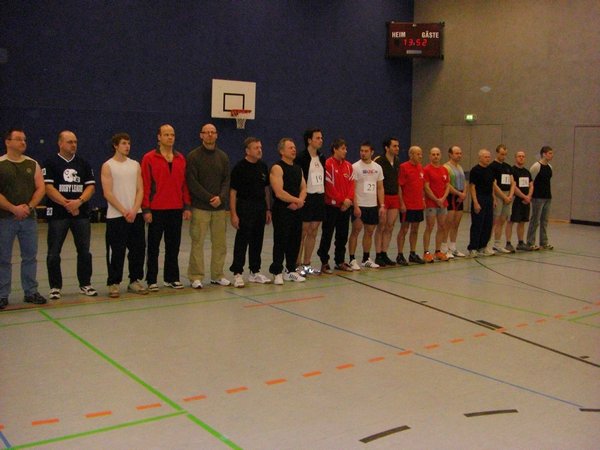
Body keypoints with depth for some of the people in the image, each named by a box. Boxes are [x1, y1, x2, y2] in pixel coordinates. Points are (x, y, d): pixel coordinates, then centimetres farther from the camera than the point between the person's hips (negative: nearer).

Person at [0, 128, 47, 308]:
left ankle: (31, 292, 17)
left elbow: (41, 188, 4)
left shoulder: (32, 164, 8)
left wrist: (29, 207, -10)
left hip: (29, 218, 3)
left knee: (30, 257, 7)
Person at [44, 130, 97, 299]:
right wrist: (67, 204, -14)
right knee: (54, 253, 1)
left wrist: (79, 201, -13)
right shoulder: (51, 163, 1)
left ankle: (85, 284, 16)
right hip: (57, 214, -3)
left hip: (81, 213, 3)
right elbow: (48, 187, -8)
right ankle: (55, 287, 11)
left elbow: (91, 186, 4)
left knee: (84, 251, 6)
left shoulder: (83, 163, 11)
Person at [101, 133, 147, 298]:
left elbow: (140, 190, 5)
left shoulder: (135, 165, 11)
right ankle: (113, 283, 8)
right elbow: (107, 193, -8)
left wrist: (134, 210, -9)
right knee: (116, 251, -2)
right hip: (115, 216, -4)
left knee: (138, 249, 6)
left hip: (135, 215, 4)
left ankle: (135, 281, 18)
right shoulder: (108, 166, -1)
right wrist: (124, 211, -13)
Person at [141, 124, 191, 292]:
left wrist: (187, 206, 7)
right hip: (156, 210, -4)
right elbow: (145, 185, -6)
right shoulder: (149, 158, -3)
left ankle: (172, 278, 20)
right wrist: (146, 209, -9)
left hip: (176, 209, 4)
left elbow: (184, 184, 11)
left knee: (173, 246, 10)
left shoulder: (180, 158, 9)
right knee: (153, 246, 5)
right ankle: (151, 280, 12)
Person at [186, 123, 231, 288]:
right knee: (197, 242, -3)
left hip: (220, 207, 4)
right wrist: (209, 198, -13)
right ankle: (196, 277, 5)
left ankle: (217, 275, 16)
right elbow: (192, 182, -8)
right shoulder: (194, 156, -1)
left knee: (219, 243, 6)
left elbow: (227, 180, 8)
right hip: (200, 207, -4)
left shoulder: (223, 156, 12)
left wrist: (221, 197, -9)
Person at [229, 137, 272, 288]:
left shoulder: (263, 166, 10)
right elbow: (233, 192, -9)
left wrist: (268, 209, 13)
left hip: (260, 208, 6)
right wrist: (233, 214, -14)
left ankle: (255, 272, 21)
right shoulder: (240, 168, -8)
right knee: (242, 242, -3)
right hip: (245, 208, -6)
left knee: (257, 242, 11)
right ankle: (237, 274, 3)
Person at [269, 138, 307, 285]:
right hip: (282, 211, -7)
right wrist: (297, 200, -9)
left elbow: (303, 188, 13)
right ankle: (277, 273, 3)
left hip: (296, 211, 7)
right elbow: (279, 192, -18)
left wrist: (299, 202, -7)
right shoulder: (277, 168, -10)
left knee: (295, 242, 11)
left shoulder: (298, 168, 15)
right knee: (280, 242, -5)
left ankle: (291, 271, 21)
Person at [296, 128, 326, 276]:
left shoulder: (322, 158, 12)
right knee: (302, 233, -2)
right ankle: (298, 265, 5)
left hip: (319, 197, 7)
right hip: (307, 198, -7)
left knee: (313, 233, 9)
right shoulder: (301, 158, -10)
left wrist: (324, 195, 14)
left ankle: (307, 264, 17)